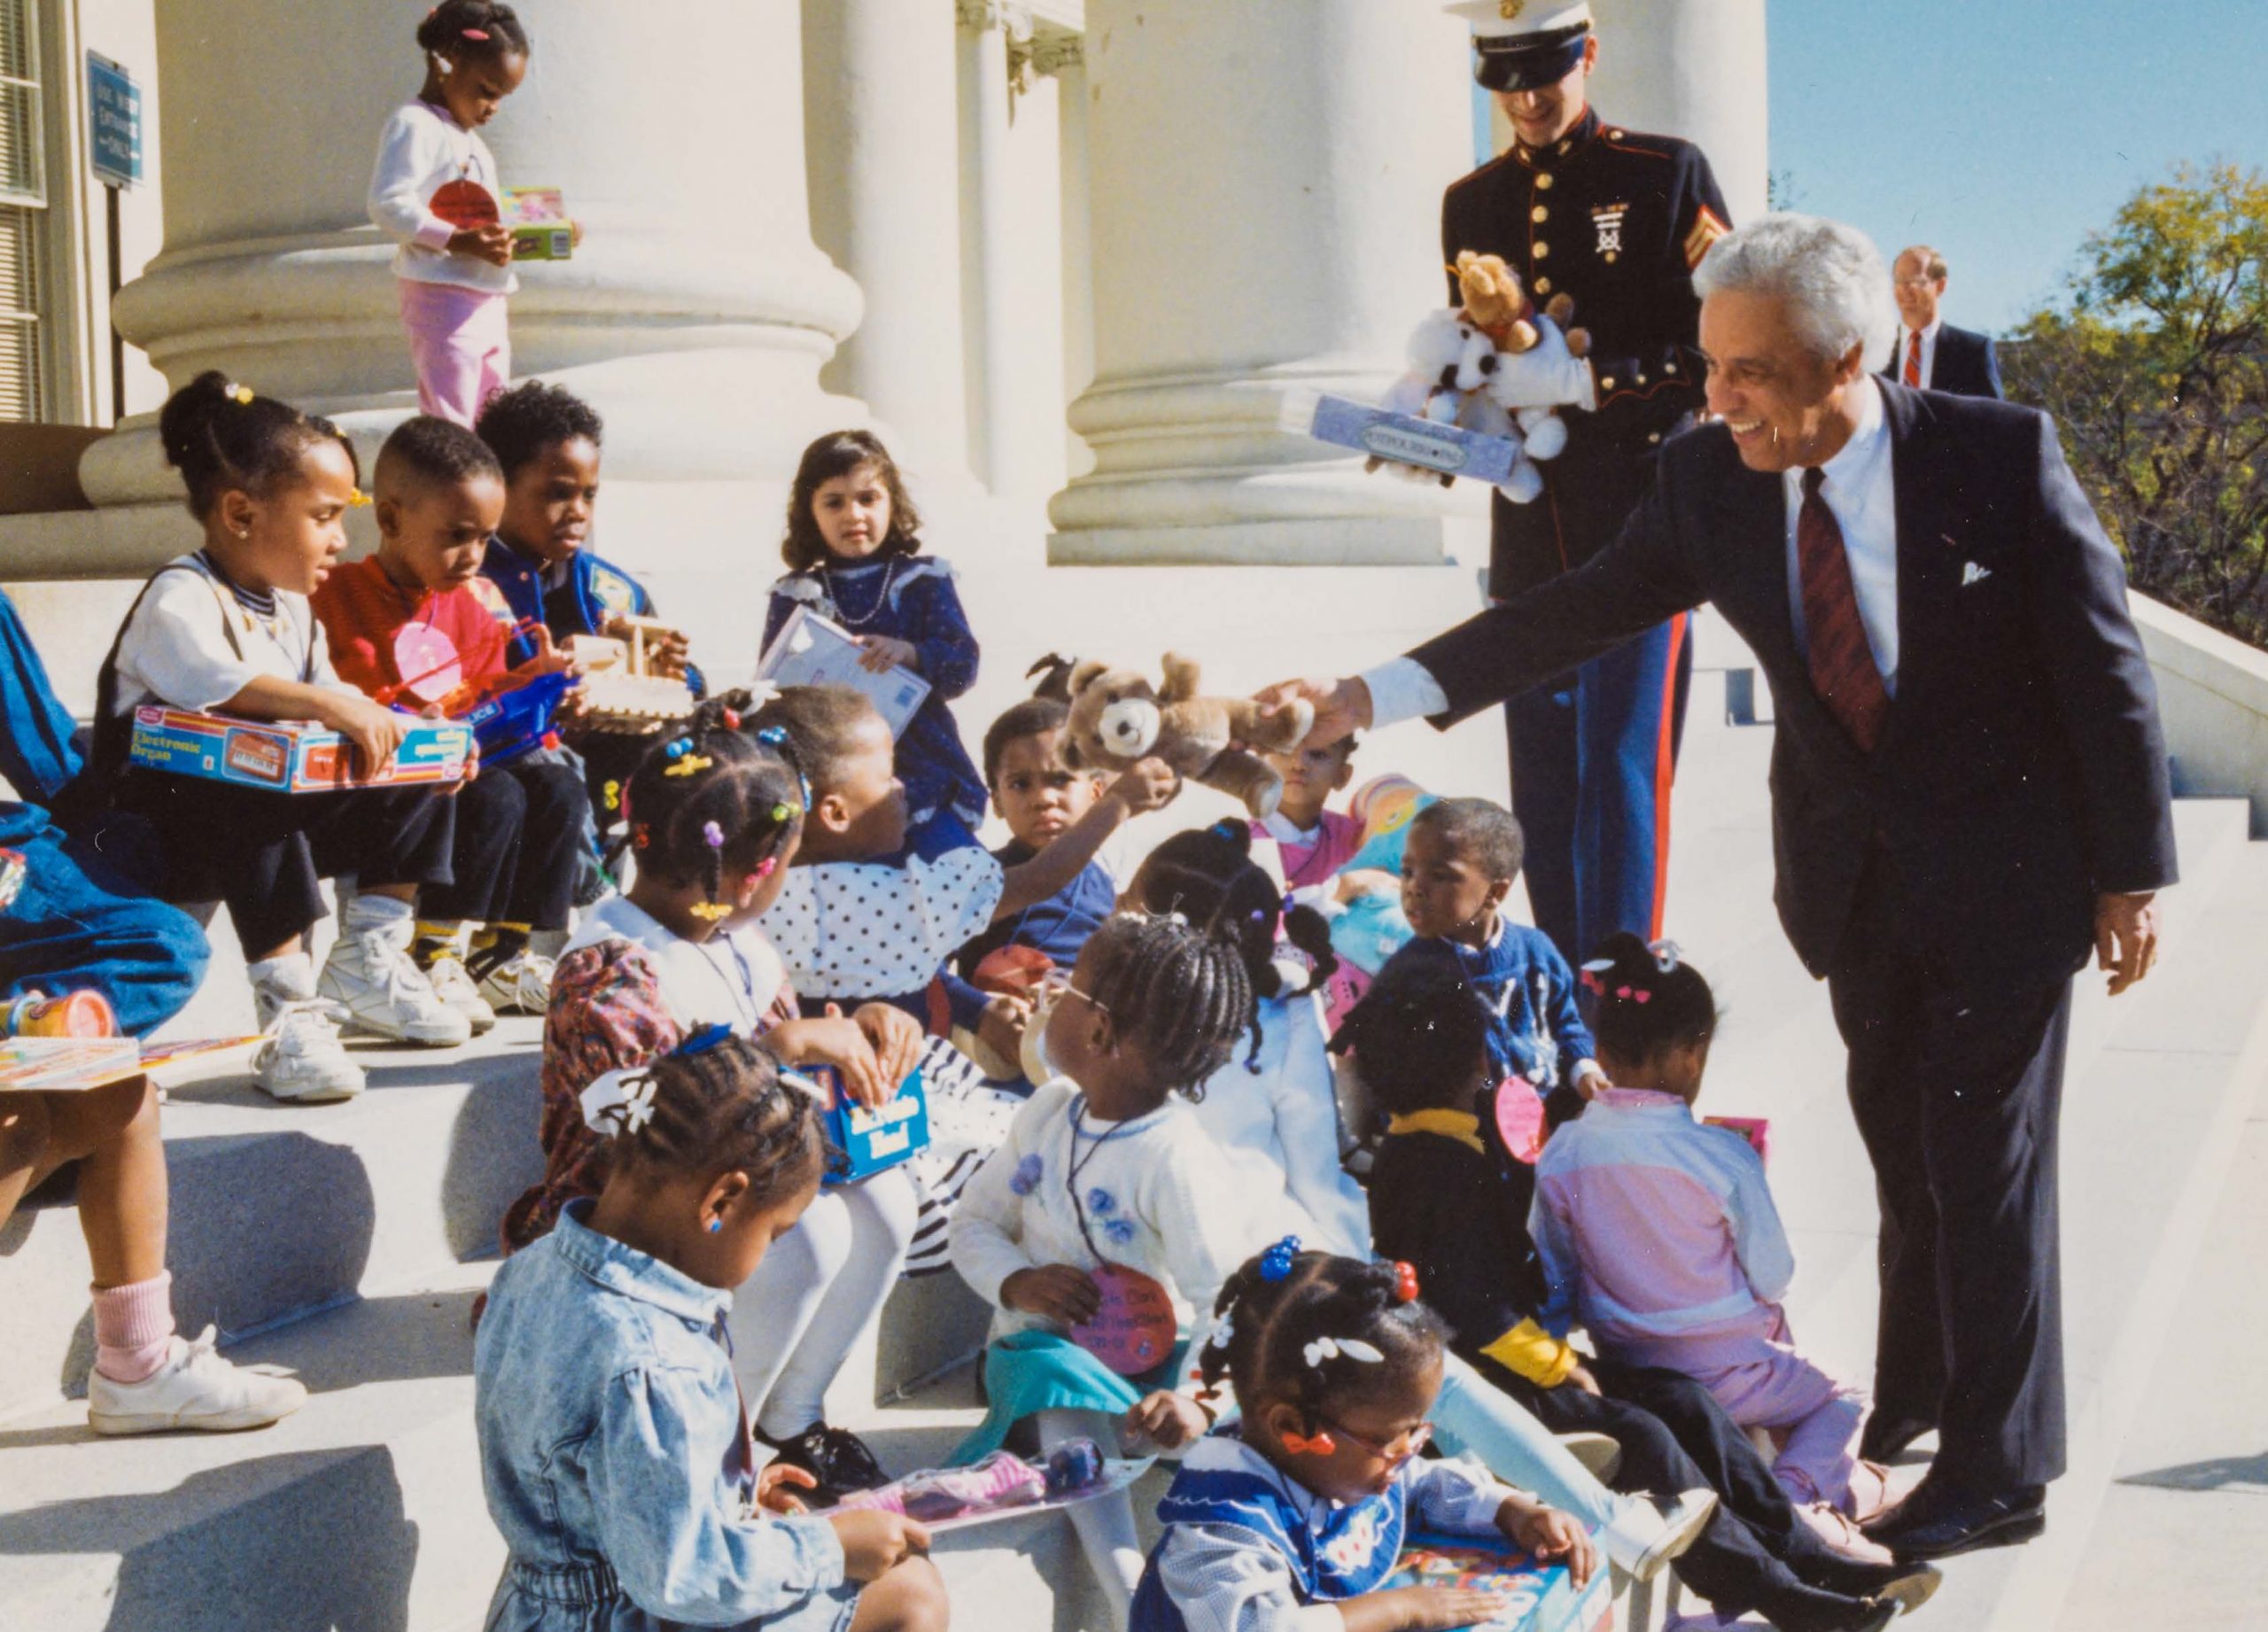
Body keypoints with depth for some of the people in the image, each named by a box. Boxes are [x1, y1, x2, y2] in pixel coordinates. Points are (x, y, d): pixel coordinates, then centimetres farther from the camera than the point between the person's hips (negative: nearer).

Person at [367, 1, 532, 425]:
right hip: (443, 297, -10)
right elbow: (389, 205, -20)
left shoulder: (468, 139, 20)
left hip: (488, 300, 10)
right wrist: (458, 241, -29)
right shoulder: (415, 125, -9)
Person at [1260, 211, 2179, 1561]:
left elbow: (2106, 665, -12)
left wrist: (2132, 872, -8)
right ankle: (1919, 1389, 38)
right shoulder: (1710, 481, -9)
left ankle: (2000, 1473, 13)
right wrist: (1372, 698, -9)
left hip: (2003, 865, -4)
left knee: (1984, 1148, -1)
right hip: (1851, 870, 4)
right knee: (1900, 1138, 17)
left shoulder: (2002, 453, -19)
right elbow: (1578, 613, -3)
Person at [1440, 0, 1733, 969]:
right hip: (1530, 516, 5)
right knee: (1542, 769, 9)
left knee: (1621, 760, -8)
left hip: (1640, 503, -5)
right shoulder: (1472, 204, 13)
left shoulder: (1666, 173, 0)